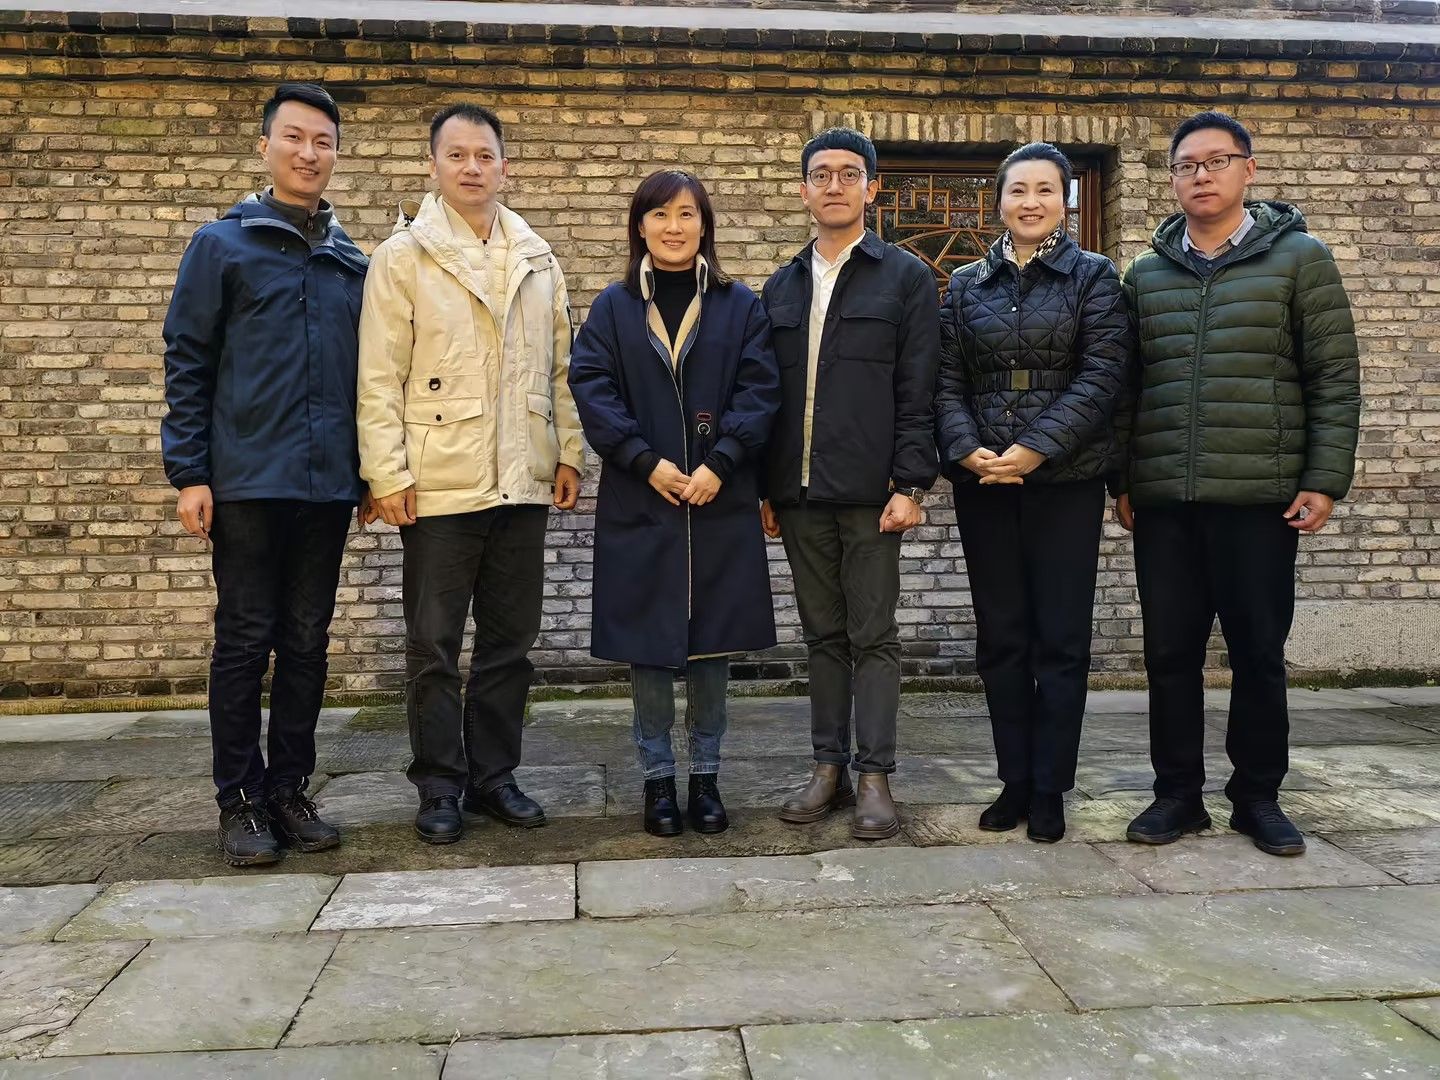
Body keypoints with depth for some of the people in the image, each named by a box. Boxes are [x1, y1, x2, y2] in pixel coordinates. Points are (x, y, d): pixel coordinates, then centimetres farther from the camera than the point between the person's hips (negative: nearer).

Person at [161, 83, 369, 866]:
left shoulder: (352, 263, 13)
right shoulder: (223, 244, 2)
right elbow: (186, 362, -1)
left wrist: (369, 469, 12)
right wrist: (189, 473, -7)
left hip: (328, 484, 4)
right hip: (247, 480, -3)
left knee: (307, 643, 8)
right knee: (244, 642, 2)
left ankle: (290, 789, 19)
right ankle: (241, 800, 13)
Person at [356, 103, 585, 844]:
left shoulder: (536, 259, 12)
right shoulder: (403, 256, 0)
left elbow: (560, 366, 13)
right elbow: (379, 377, -6)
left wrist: (569, 452, 6)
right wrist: (387, 474, -12)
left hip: (522, 481, 4)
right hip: (438, 484, -4)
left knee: (509, 639, 10)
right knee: (434, 644, 4)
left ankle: (494, 775, 23)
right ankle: (439, 787, 16)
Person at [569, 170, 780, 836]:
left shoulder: (739, 305, 7)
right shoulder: (614, 307, 7)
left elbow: (759, 388, -2)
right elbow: (590, 387, -3)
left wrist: (720, 462, -15)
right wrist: (647, 461, -15)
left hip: (720, 502, 0)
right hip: (640, 502, 0)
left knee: (713, 640, 6)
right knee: (649, 642, 4)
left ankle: (705, 776, 19)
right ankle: (658, 778, 17)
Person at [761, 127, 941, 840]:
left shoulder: (906, 277, 3)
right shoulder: (781, 287, 16)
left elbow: (917, 390, -4)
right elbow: (766, 392, 15)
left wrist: (911, 484, -12)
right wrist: (763, 487, 9)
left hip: (869, 492, -4)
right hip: (799, 493, 5)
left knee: (873, 636, 0)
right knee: (822, 633, 11)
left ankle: (874, 776, 8)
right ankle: (829, 768, 19)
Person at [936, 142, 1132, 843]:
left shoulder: (1094, 276, 4)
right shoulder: (966, 284, 12)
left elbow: (1102, 373, -7)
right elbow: (946, 379, 5)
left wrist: (1036, 448, -17)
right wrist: (967, 449, -13)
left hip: (1065, 478, -2)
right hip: (983, 480, 3)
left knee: (1060, 636, 1)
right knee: (1000, 636, 7)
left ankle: (1049, 789, 12)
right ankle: (1014, 781, 17)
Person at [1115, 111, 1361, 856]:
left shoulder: (1300, 258, 3)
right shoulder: (1145, 275, 11)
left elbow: (1334, 380, -1)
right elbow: (1124, 386, 11)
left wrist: (1325, 480, -7)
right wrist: (1121, 480, 5)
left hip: (1261, 496, -2)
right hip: (1162, 500, 3)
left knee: (1259, 653, 5)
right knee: (1170, 653, 6)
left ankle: (1259, 796, 20)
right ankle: (1178, 792, 19)